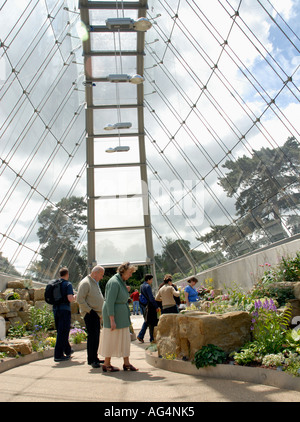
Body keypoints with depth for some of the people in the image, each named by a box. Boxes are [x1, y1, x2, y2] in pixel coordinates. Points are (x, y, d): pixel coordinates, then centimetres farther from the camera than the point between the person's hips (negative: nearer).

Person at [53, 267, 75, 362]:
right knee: (63, 332, -2)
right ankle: (58, 355, -1)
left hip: (56, 309, 7)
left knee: (60, 332, 18)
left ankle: (67, 350, 32)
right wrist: (75, 297, 2)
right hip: (64, 309, -7)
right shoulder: (67, 284, -10)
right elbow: (70, 298, -19)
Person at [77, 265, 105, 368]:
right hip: (90, 314, -10)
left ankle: (94, 358, 21)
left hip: (96, 314, 10)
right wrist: (89, 310, -18)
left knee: (96, 336, 12)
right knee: (93, 336, -10)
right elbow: (80, 299, -19)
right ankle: (91, 360, -4)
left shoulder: (95, 283, 19)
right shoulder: (85, 283, -12)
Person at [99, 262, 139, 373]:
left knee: (125, 338, 10)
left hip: (122, 314, 10)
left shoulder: (122, 282, 11)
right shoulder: (114, 282, -20)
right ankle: (106, 364, 16)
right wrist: (112, 320, -24)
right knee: (111, 339, 2)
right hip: (113, 314, -10)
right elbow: (110, 302, -23)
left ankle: (126, 363, 17)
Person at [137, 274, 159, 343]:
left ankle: (140, 336, 12)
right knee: (151, 322, 2)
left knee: (146, 321, 18)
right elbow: (151, 298, -21)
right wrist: (156, 306, -17)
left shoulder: (142, 286, 11)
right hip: (149, 306, -9)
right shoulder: (148, 286, -17)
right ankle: (152, 339, 11)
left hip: (144, 306, 9)